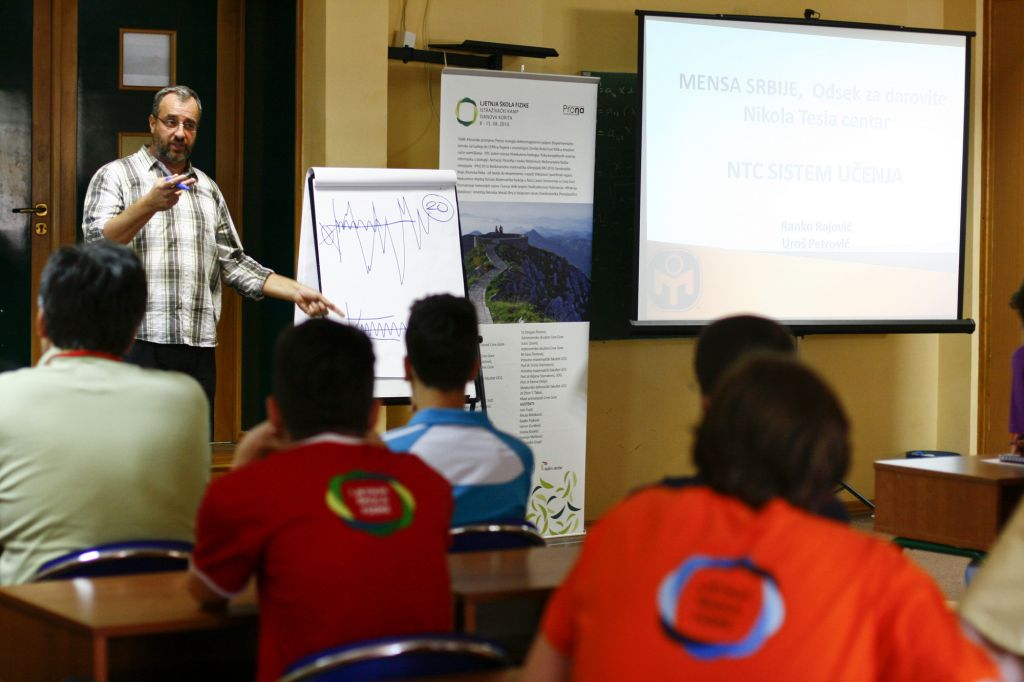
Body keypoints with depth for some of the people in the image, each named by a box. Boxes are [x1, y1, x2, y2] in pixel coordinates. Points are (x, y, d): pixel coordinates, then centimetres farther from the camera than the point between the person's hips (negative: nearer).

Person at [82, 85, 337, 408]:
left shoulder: (208, 189, 22)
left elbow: (233, 263, 23)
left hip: (199, 348, 5)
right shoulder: (115, 175, 5)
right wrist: (150, 205, -24)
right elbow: (98, 242, -10)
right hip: (137, 342, -5)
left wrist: (296, 291, 13)